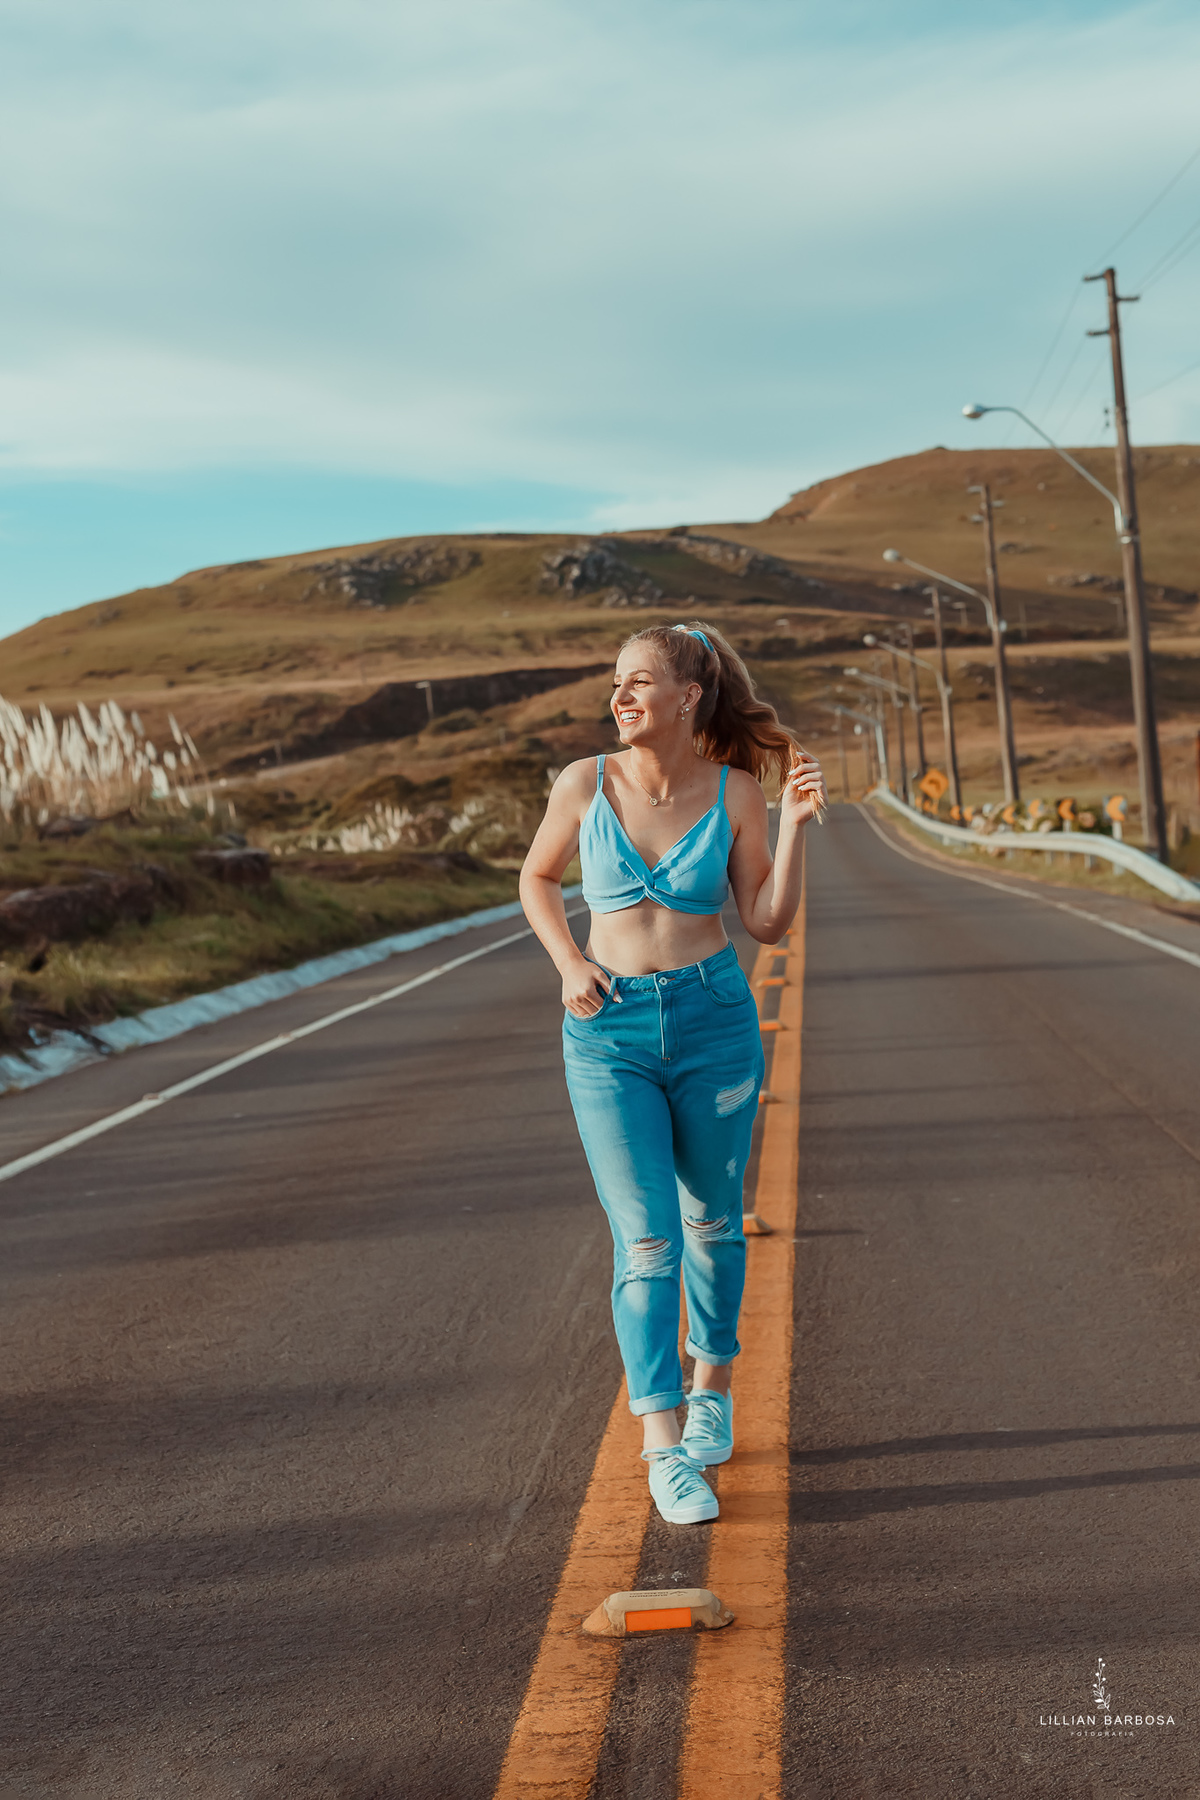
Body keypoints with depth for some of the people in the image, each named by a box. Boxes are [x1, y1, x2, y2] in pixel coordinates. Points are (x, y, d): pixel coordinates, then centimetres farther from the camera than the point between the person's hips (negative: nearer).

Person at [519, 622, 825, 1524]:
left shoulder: (734, 789, -4)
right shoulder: (586, 782, -5)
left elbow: (769, 922, -2)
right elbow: (537, 880, 12)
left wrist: (795, 822, -13)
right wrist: (571, 966, -3)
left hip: (714, 1023, 1)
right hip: (610, 1033, -1)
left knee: (712, 1221, 15)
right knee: (647, 1241, -6)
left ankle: (712, 1384, 39)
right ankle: (665, 1450, -1)